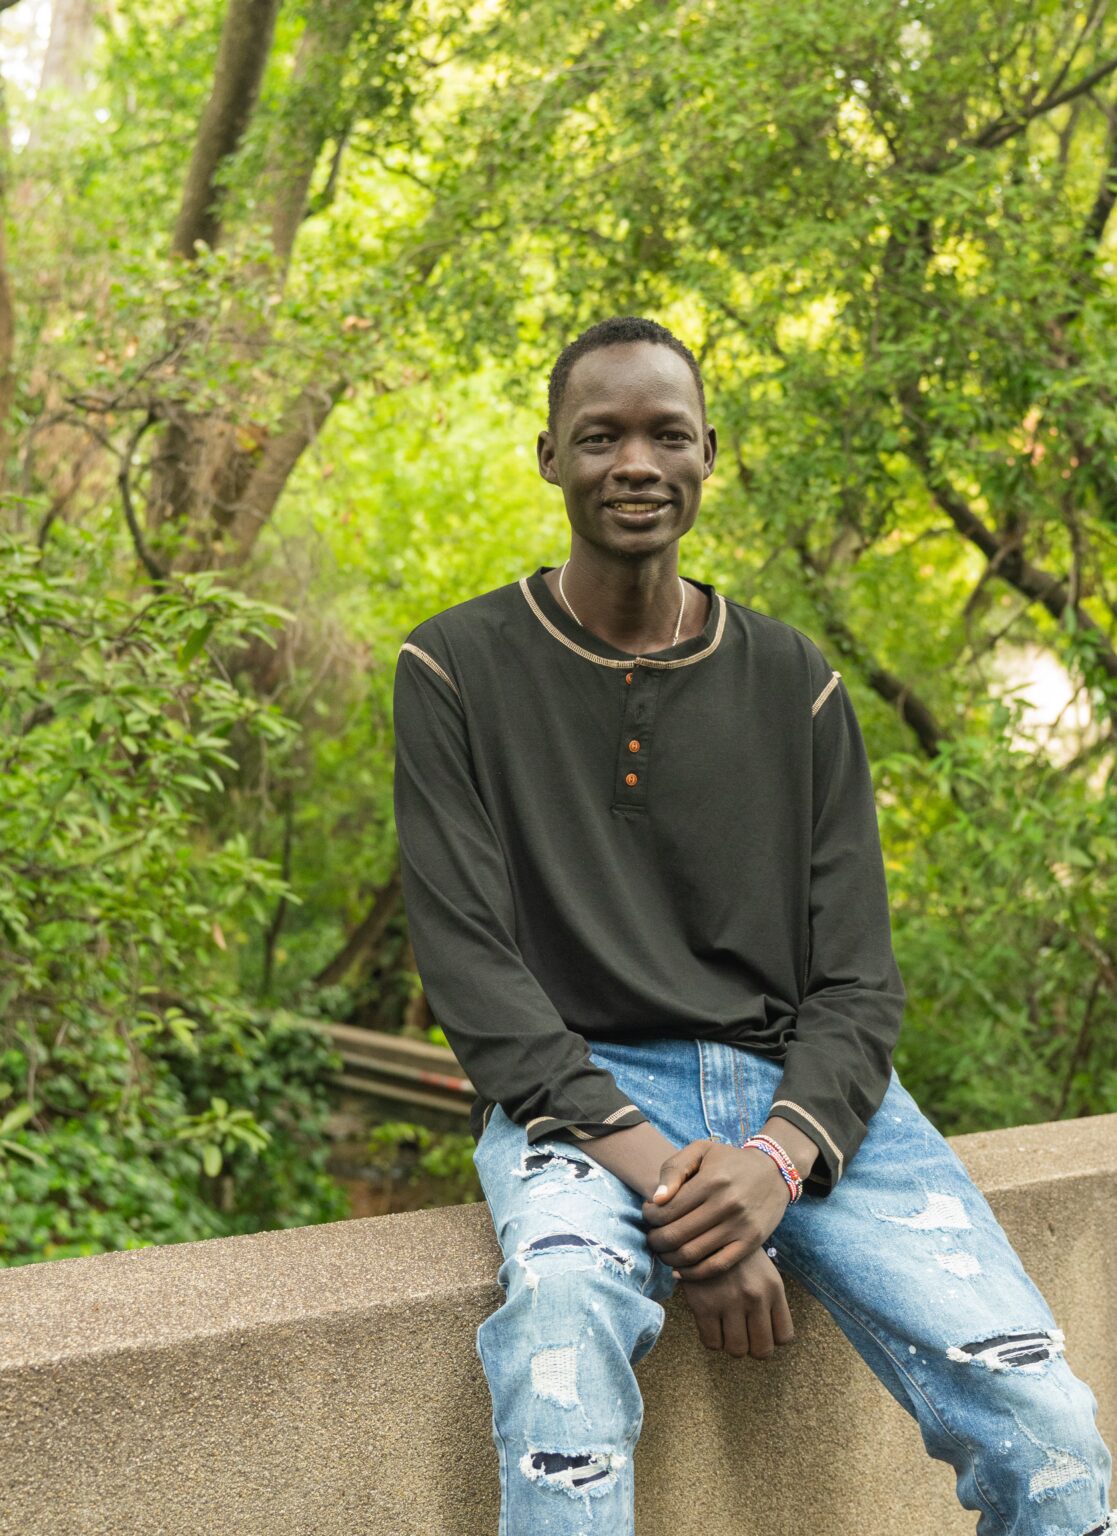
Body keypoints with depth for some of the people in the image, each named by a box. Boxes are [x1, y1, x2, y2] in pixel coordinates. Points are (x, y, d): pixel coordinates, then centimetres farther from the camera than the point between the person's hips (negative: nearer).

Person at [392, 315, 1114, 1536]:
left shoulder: (793, 686, 11)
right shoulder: (460, 670, 3)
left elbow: (856, 979, 5)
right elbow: (470, 970, -6)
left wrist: (781, 1157, -17)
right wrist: (659, 1174, -18)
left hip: (799, 1087, 3)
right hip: (577, 1089, -2)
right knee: (562, 1341, -38)